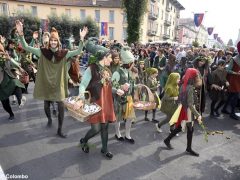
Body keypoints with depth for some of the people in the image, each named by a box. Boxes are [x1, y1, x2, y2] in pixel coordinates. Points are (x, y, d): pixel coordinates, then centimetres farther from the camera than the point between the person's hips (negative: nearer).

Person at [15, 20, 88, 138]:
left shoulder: (63, 53, -5)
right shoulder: (43, 52, -5)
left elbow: (78, 52, -14)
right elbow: (25, 47, -10)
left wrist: (81, 39, -28)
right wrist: (21, 34, -25)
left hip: (59, 84, -1)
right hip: (46, 83, 1)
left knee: (61, 107, -3)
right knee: (47, 104, 18)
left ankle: (59, 130, 14)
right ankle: (49, 119, 52)